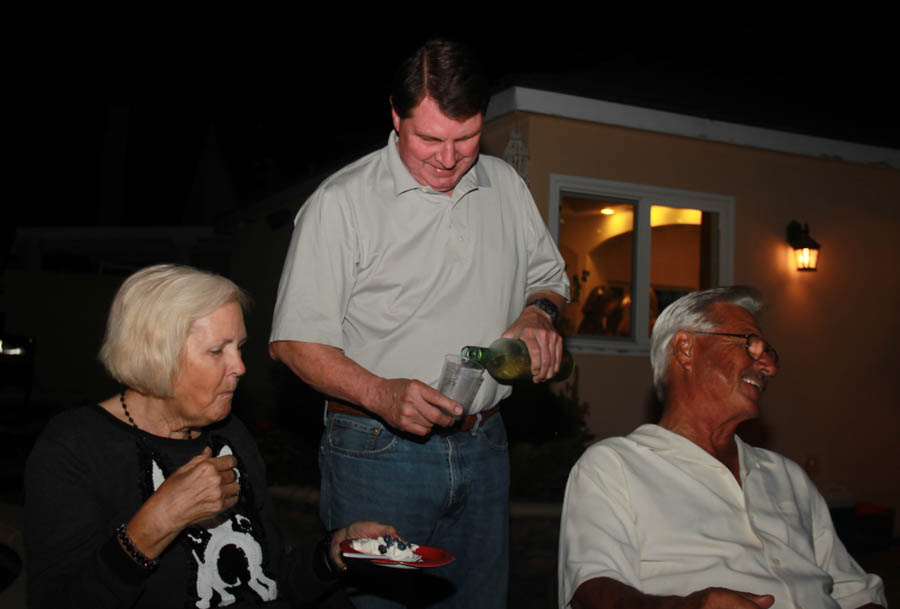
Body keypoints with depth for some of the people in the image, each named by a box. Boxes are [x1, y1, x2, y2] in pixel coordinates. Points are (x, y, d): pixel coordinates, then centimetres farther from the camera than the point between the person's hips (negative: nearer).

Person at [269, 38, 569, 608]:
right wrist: (380, 394, -26)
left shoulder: (506, 186, 7)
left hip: (485, 448, 5)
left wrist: (537, 314, -2)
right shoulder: (342, 201, -9)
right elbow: (295, 339, -11)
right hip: (378, 450, -4)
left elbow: (549, 276, 21)